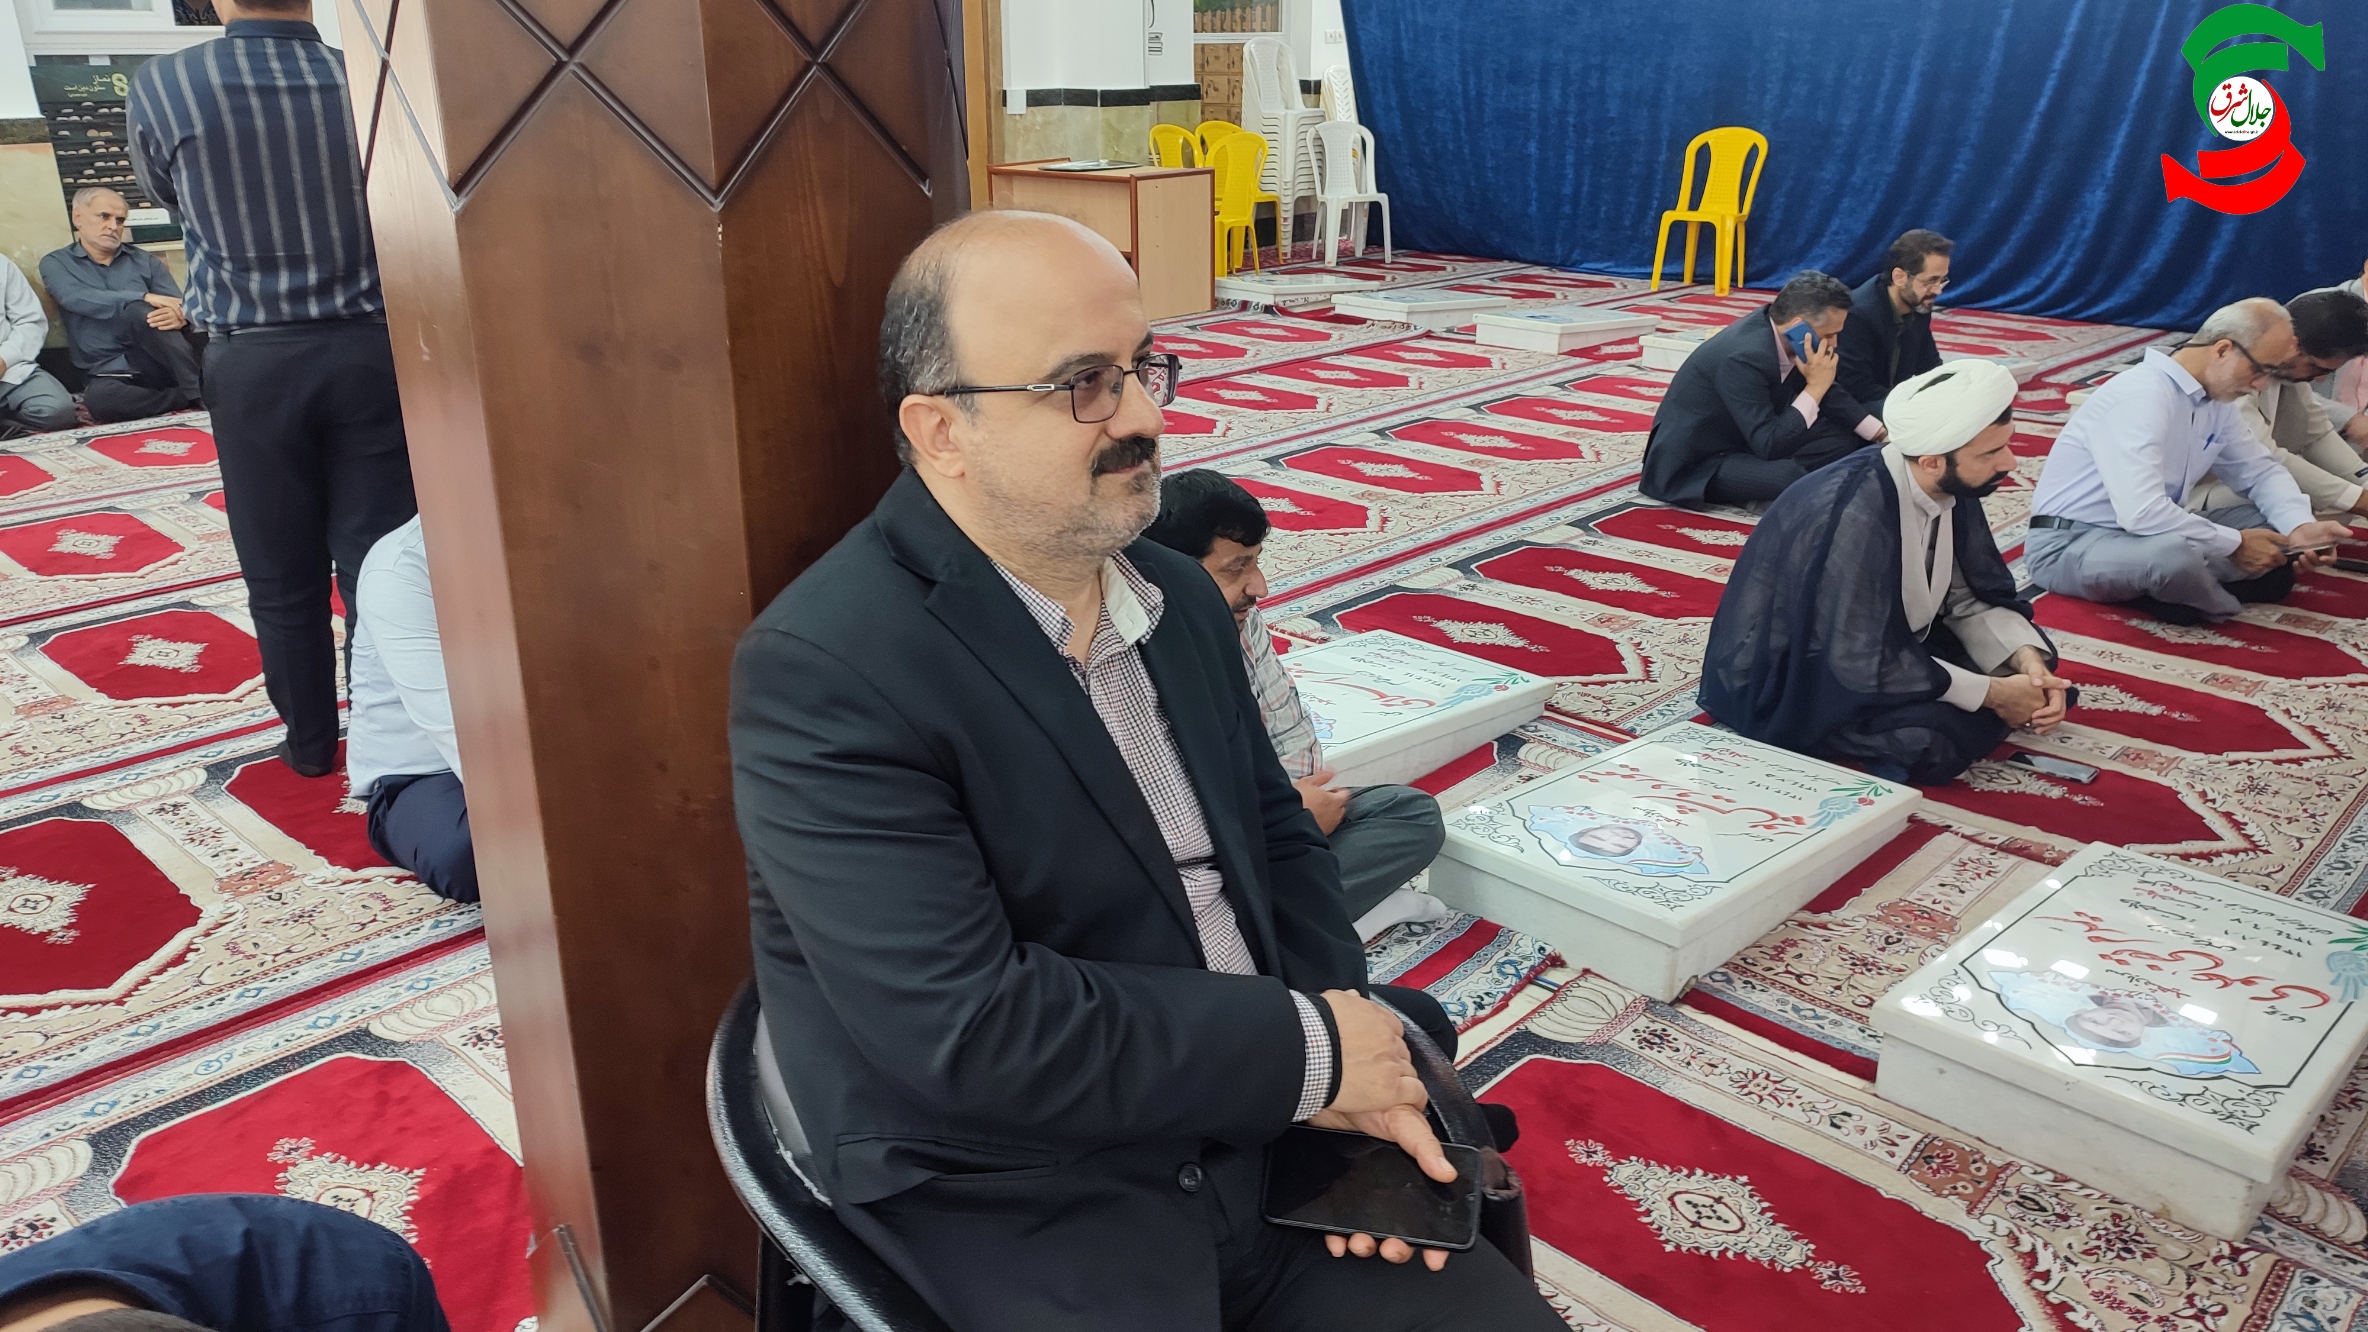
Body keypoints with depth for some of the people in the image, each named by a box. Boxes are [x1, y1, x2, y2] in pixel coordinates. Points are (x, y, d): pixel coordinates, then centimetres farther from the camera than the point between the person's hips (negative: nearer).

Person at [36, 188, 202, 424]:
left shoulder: (145, 261, 16)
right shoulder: (56, 263, 11)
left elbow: (179, 305, 5)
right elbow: (78, 300, -10)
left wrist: (179, 316, -22)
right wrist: (145, 297, -23)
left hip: (155, 362, 1)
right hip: (111, 373, -1)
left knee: (138, 311, -30)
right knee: (99, 397, -38)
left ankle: (198, 388, -34)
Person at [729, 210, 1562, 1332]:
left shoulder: (1180, 595, 4)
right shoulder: (825, 670, -20)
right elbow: (965, 1029, -24)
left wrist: (1354, 1073, -5)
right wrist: (1310, 1048, -16)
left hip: (1256, 1141, 7)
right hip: (1013, 1211, -6)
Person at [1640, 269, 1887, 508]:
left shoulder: (1779, 332, -4)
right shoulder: (1744, 358, -30)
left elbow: (1828, 394, 13)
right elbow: (1770, 446, -28)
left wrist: (1882, 434, 5)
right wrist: (1815, 386, -23)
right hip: (1694, 465, -9)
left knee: (1845, 435, 1)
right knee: (1789, 477, -34)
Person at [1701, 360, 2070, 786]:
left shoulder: (1950, 488, -9)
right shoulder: (1854, 518, -33)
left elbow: (1970, 598, 2)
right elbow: (1863, 663, -30)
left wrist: (2028, 660, -16)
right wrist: (1992, 693, -22)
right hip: (1791, 680, -8)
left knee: (2028, 664, 1)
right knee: (1939, 740, -28)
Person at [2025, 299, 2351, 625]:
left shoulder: (2217, 401, 5)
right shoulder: (2141, 395, -23)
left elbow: (2260, 471, 14)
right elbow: (2141, 513, -33)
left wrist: (2300, 527, -7)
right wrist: (2235, 544, -22)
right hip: (2068, 546, -9)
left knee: (2277, 528, 4)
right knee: (2175, 554, -37)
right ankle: (2215, 604, -4)